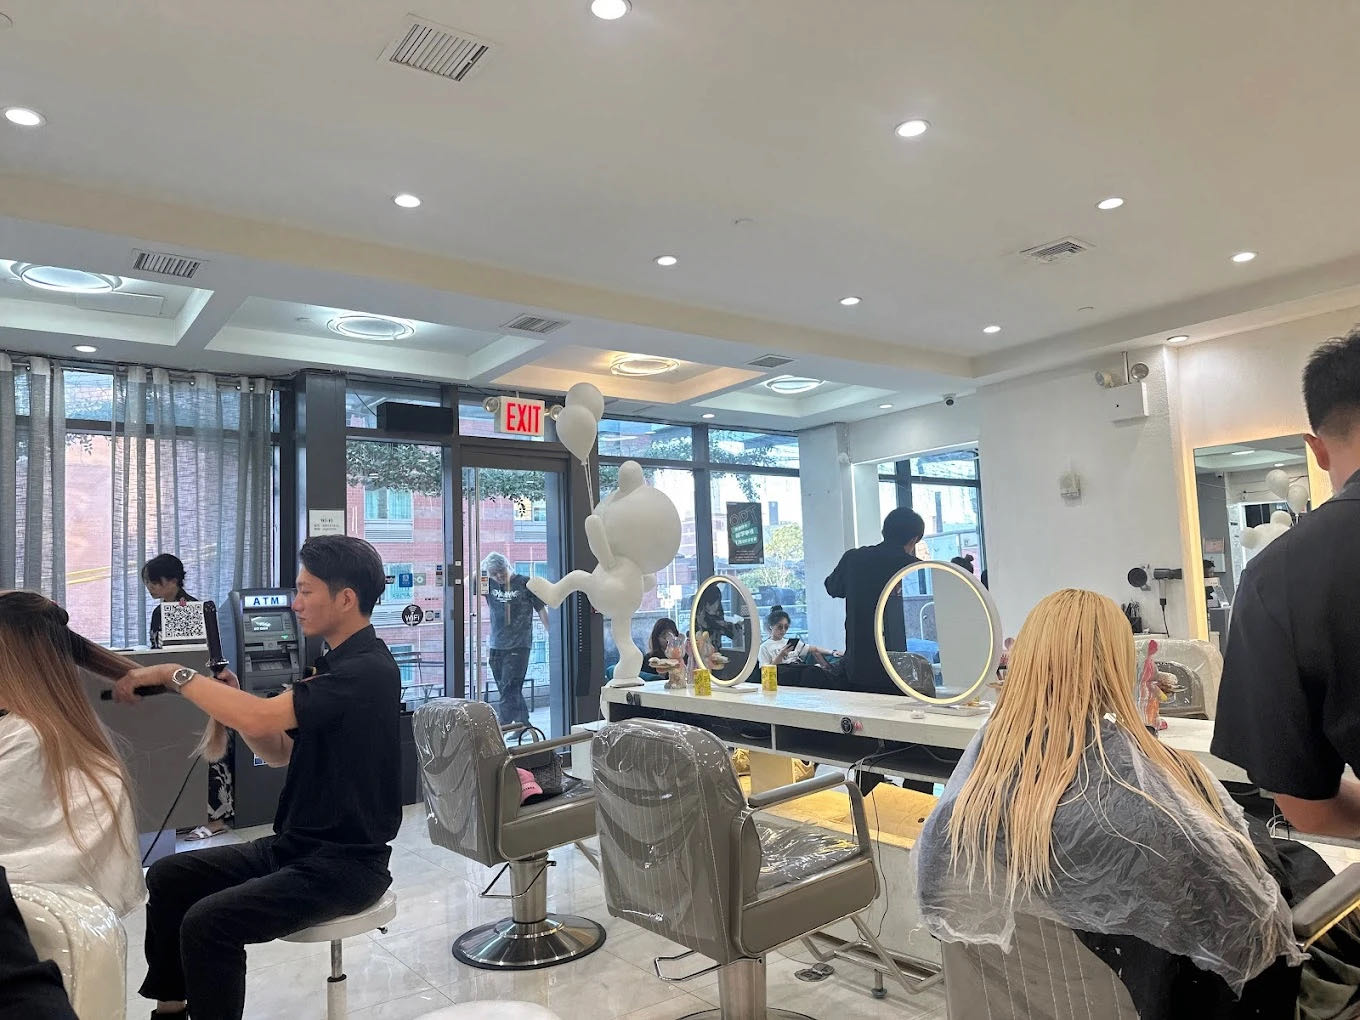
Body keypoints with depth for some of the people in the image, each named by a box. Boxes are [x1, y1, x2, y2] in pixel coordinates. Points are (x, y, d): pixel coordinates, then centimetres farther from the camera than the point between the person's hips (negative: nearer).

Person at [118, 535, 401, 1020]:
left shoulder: (368, 670, -22)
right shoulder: (334, 664, 11)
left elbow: (260, 718, -31)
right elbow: (280, 752, 15)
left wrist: (175, 674, -18)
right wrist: (233, 702, -2)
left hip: (345, 862, -10)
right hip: (295, 845, 10)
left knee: (208, 922, -22)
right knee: (168, 876, 9)